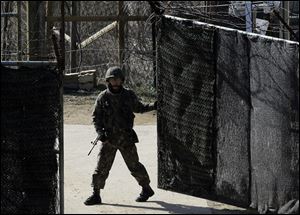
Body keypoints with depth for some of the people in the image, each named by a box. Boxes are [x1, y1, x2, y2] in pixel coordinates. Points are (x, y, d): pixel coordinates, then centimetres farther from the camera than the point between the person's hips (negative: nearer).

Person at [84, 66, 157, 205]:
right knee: (102, 166, -3)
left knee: (134, 165, 6)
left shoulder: (129, 95, 0)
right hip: (109, 138, 0)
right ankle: (96, 195, 4)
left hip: (126, 137, 0)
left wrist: (153, 106, 2)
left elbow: (138, 108, 17)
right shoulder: (103, 97, -2)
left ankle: (146, 189, 24)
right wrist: (100, 131, -11)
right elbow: (96, 117, 2)